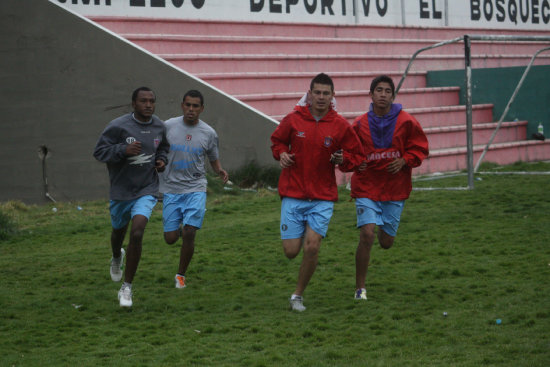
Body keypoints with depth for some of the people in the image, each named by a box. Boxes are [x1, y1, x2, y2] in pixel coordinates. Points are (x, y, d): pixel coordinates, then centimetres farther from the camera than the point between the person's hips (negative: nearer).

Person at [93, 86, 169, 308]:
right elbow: (99, 151, -13)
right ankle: (117, 258, 61)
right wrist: (123, 150, -28)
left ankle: (126, 288, -10)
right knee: (119, 231, 21)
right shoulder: (118, 126, -15)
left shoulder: (159, 127, 0)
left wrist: (162, 160, 1)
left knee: (137, 233, -19)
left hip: (146, 191, 0)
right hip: (121, 190, 0)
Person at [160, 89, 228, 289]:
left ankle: (181, 275, 7)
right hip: (171, 189, 1)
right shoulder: (168, 126, -2)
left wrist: (220, 171, -7)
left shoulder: (209, 133, 0)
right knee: (170, 238, -1)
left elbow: (214, 159, 13)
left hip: (195, 189, -1)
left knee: (189, 234, -13)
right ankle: (179, 228, 37)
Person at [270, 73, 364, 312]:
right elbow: (277, 140, 16)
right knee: (291, 251, -3)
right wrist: (281, 154, -5)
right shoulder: (293, 120, -2)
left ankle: (298, 295, 7)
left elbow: (357, 155, 7)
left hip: (323, 197, 0)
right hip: (293, 195, 0)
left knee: (312, 248, -13)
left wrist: (342, 158, -13)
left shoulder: (340, 126, -2)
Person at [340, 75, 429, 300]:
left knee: (386, 242, 7)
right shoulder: (360, 124, -3)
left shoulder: (406, 122, -4)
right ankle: (360, 288, -6)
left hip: (395, 188, 1)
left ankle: (385, 227, 49)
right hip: (366, 187, -1)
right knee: (367, 233, -18)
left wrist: (404, 160, -12)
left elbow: (420, 147, 5)